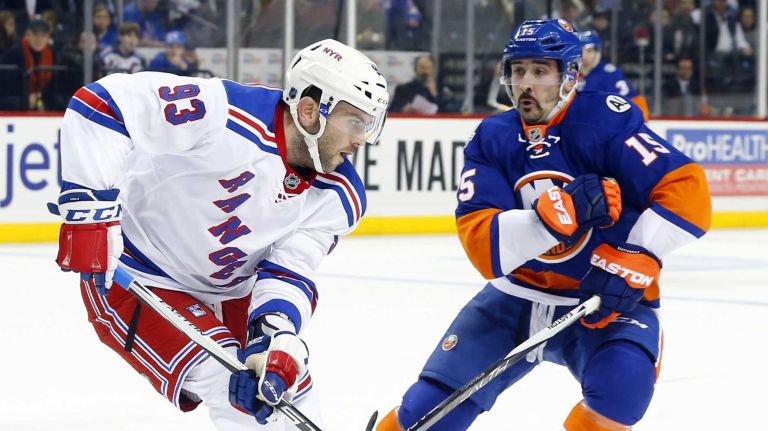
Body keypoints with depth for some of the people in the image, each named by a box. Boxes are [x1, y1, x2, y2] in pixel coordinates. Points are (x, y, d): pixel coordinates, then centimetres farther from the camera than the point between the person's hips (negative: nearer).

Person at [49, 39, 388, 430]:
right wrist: (89, 208, -32)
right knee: (235, 391, -20)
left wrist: (275, 342, -32)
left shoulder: (340, 196, -9)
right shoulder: (221, 114, -30)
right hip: (132, 281, -7)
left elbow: (289, 272, -14)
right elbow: (103, 101, -29)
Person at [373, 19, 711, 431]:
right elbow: (482, 245, -17)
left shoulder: (605, 120, -15)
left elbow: (687, 190, -21)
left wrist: (635, 258, -29)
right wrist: (554, 214, -32)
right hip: (515, 298, 3)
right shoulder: (491, 139, -4)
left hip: (607, 301, -3)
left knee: (623, 381, -31)